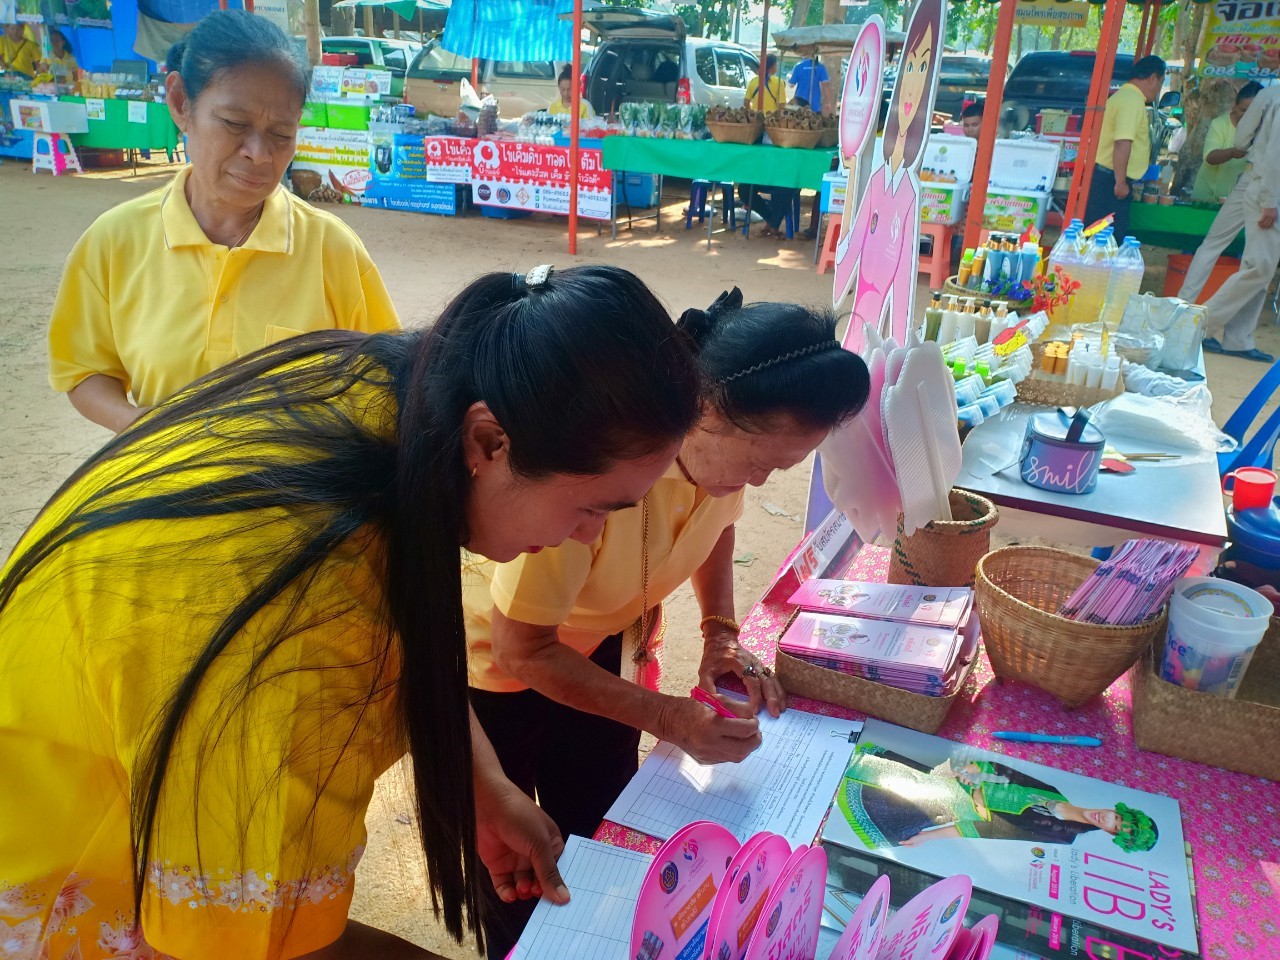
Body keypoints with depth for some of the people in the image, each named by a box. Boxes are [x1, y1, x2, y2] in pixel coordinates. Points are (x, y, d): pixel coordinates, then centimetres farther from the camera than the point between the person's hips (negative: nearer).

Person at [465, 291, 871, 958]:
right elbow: (522, 651, -28)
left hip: (605, 646, 5)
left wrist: (721, 635, -7)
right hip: (503, 661, -5)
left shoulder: (723, 442, -18)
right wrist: (668, 718, -28)